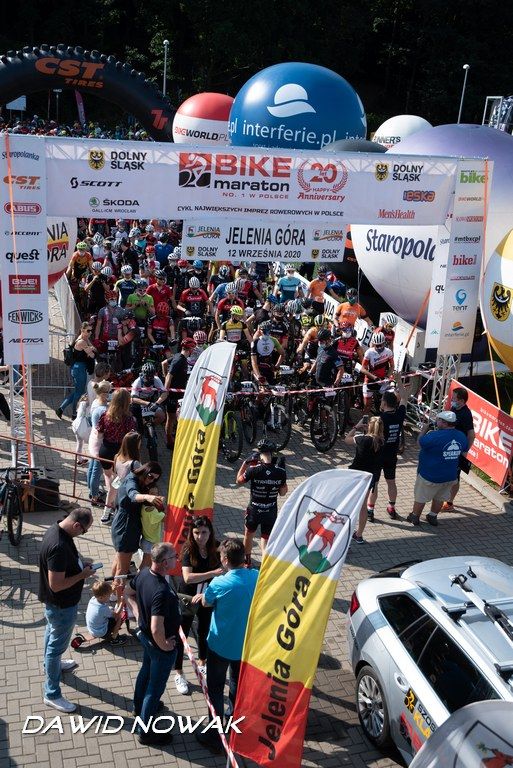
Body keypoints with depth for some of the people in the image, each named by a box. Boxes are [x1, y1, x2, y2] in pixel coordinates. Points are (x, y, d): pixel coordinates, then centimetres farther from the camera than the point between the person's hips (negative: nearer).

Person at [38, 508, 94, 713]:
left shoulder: (56, 529, -8)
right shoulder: (59, 547, -38)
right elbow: (56, 585, -34)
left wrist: (80, 561, -1)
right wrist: (83, 574, -23)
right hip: (62, 605, -10)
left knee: (52, 633, 32)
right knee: (57, 645, 7)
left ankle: (52, 664, 57)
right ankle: (52, 694, 24)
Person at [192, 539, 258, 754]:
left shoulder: (219, 583, -26)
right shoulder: (257, 577, -15)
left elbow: (206, 603, -5)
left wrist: (202, 596, 15)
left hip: (220, 646, -4)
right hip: (246, 645, 4)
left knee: (215, 690, 14)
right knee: (238, 686, 26)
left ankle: (214, 737, 24)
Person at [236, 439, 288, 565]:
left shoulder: (253, 470, -21)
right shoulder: (280, 472, -13)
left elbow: (239, 481, -2)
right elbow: (282, 493, -1)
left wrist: (245, 463, 3)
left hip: (254, 510, -1)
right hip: (271, 511, 1)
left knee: (249, 534, 26)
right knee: (266, 539, 16)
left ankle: (247, 561, 45)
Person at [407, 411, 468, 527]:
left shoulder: (435, 436, -28)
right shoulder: (462, 437, -6)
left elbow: (420, 442, -12)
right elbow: (464, 454, 9)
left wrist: (424, 428, 1)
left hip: (430, 476, -5)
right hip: (450, 476, 6)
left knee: (421, 497, 15)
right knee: (440, 497, 24)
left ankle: (414, 517, 30)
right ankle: (433, 516, 39)